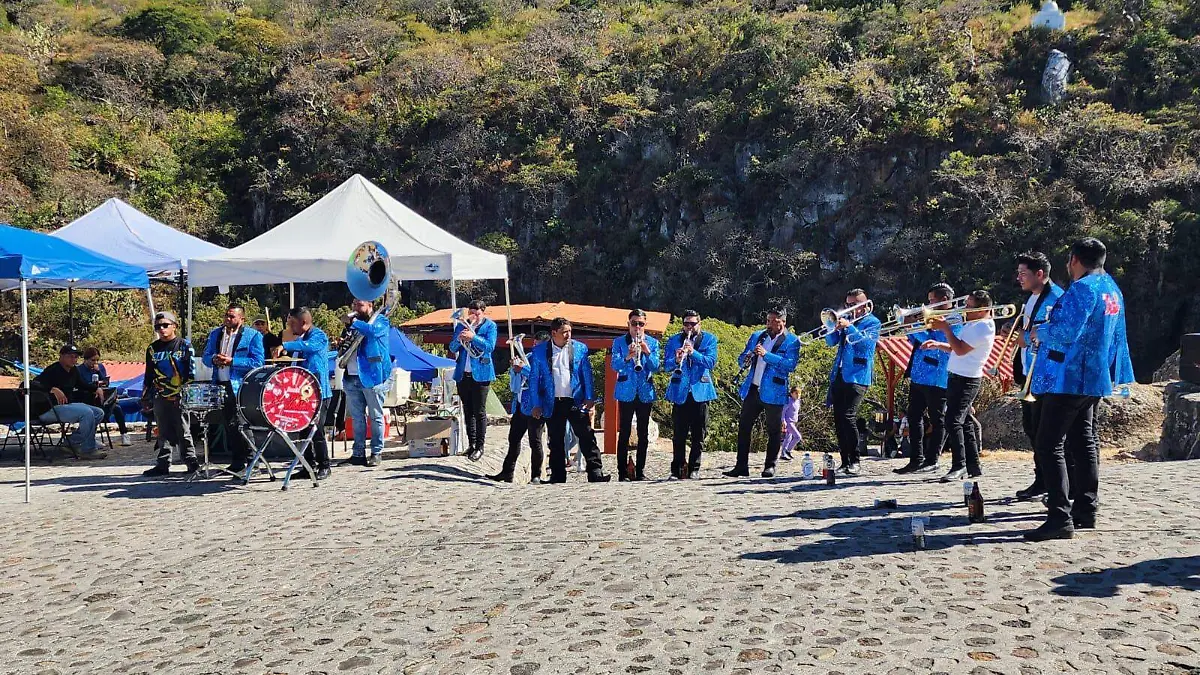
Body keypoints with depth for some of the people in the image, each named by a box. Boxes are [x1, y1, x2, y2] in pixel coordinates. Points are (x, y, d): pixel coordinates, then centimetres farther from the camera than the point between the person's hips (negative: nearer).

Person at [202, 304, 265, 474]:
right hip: (220, 385, 6)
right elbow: (206, 356, 17)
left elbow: (257, 363, -11)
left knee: (235, 425, -9)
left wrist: (231, 361, -17)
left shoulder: (253, 336, -3)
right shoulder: (216, 333, 16)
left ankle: (240, 463, -3)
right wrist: (214, 359, -7)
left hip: (241, 387, -6)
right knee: (227, 424, 10)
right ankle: (236, 460, 18)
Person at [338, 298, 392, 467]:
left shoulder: (380, 320, 0)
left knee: (375, 416, -1)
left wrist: (352, 321, -18)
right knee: (357, 417, 8)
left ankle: (376, 453, 3)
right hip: (352, 377, 7)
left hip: (372, 376, -7)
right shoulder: (354, 323, 20)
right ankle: (358, 454, 12)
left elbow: (373, 330, -23)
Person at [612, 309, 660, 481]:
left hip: (645, 392, 2)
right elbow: (614, 365, -9)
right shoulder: (619, 342, 4)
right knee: (624, 432, -3)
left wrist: (647, 352, -17)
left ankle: (640, 472, 13)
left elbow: (655, 367, -1)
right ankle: (622, 472, 0)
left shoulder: (653, 343, 9)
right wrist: (627, 357, -27)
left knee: (643, 433, 5)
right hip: (626, 392, -2)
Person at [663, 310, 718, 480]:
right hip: (680, 392, 0)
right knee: (678, 434, 1)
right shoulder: (674, 340, 8)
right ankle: (677, 470, 9)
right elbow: (666, 366, -2)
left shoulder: (709, 339, 5)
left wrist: (693, 353, -23)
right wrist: (676, 360, -23)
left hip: (700, 391, 0)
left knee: (699, 434, 3)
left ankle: (694, 469, 11)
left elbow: (711, 362, -9)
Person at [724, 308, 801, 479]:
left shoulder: (792, 341, -3)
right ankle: (741, 466, 9)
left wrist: (766, 355, -24)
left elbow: (791, 364, -17)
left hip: (773, 393, -5)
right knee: (744, 426, 4)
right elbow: (742, 359, 14)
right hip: (752, 389, 5)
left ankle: (770, 466, 12)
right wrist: (747, 358, -10)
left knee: (773, 430, 3)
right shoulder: (757, 336, 13)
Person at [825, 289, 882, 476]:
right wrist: (836, 326, -4)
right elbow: (831, 342, 13)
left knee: (848, 417, -17)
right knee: (838, 419, 5)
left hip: (857, 376, -6)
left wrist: (849, 326, -21)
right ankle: (845, 461, 12)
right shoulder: (846, 319, 19)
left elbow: (866, 341, -14)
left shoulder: (872, 322, 3)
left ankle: (854, 462, -8)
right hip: (838, 375, 6)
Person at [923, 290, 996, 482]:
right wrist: (938, 345, 6)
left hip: (966, 380, -10)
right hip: (957, 378, 10)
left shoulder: (983, 327, -16)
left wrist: (946, 328, -15)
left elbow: (960, 349, -22)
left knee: (953, 421, -14)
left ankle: (959, 466, -10)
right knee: (964, 422, 13)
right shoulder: (972, 323, 16)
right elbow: (957, 347, 22)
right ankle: (973, 466, 19)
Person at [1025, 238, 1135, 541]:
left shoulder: (1082, 289, -17)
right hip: (1096, 378, 10)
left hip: (1069, 378, -10)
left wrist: (1041, 332, -8)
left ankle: (1060, 518, -15)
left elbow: (1066, 332, -27)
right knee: (1084, 443, 17)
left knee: (1049, 446, -10)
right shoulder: (1112, 290, 15)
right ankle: (1086, 511, 23)